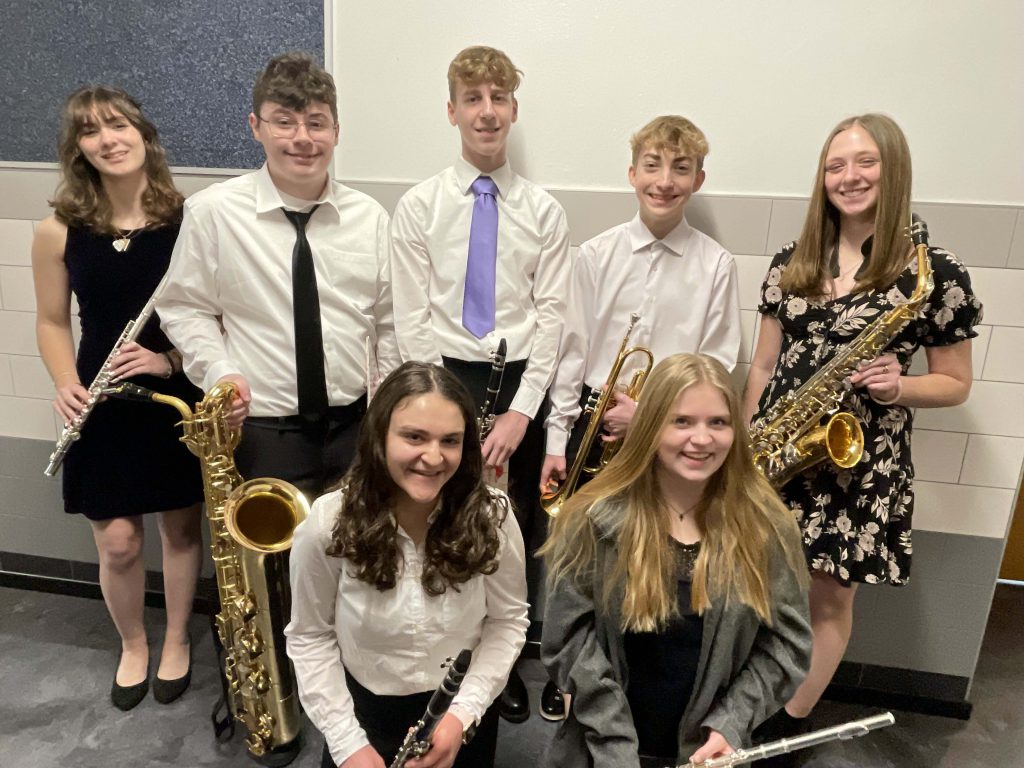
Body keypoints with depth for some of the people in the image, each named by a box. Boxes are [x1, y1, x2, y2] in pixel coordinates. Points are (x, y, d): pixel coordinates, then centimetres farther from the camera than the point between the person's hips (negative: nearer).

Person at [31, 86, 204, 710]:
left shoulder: (189, 221, -7)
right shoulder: (58, 232, -2)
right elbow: (53, 322, 7)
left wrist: (170, 360, -19)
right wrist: (67, 385, -9)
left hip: (180, 398, -1)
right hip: (103, 406, 1)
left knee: (182, 527, 13)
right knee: (118, 542, 6)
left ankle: (177, 641, 38)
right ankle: (133, 645, 36)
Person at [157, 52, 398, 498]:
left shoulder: (369, 217, 1)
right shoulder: (211, 211, -6)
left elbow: (390, 322, 7)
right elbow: (185, 308, 3)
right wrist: (218, 371, -13)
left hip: (356, 427, 3)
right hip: (262, 434, -2)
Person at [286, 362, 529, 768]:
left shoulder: (492, 516, -19)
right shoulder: (327, 524, -20)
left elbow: (508, 620, -7)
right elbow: (310, 636, -9)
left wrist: (464, 710, -16)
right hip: (365, 710, 0)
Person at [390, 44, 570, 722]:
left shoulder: (544, 211, 3)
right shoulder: (418, 206, 1)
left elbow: (552, 316, -2)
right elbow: (413, 319, -2)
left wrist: (520, 411, -11)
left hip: (521, 385, 1)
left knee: (522, 534, 9)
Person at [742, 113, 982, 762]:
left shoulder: (936, 272, -6)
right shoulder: (791, 262, 5)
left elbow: (957, 383, 1)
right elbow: (763, 365, 8)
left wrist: (898, 387, -19)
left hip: (861, 463, -3)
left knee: (830, 598, 9)